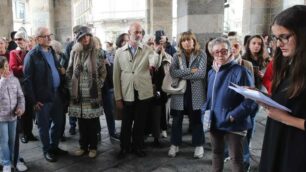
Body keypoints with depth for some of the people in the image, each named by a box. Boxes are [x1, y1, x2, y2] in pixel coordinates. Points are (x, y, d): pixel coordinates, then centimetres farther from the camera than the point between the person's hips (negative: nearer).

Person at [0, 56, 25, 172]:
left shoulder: (14, 79, -1)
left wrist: (21, 107, -12)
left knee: (12, 140, 16)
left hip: (13, 115, 3)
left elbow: (20, 95, 4)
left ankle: (12, 160, 33)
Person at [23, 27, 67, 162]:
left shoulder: (52, 51, 11)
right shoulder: (32, 55, -11)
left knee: (58, 122, 15)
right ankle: (47, 150, 26)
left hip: (56, 94, 7)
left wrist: (61, 89, 12)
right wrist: (34, 100, -13)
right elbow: (27, 80, -12)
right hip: (42, 97, -6)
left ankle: (54, 146, 33)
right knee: (44, 126, 8)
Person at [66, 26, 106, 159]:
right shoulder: (74, 52, 6)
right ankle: (83, 145, 24)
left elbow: (103, 72, 1)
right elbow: (69, 72, 12)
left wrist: (98, 86, -3)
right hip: (78, 93, 3)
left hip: (92, 93, -2)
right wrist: (71, 87, 6)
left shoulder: (96, 52, -1)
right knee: (81, 121, 10)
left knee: (93, 121, 4)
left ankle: (93, 147, 18)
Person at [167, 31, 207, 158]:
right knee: (177, 120, 10)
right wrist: (190, 71, -18)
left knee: (196, 120, 9)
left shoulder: (201, 55, -2)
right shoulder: (177, 56, 3)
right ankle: (174, 145, 25)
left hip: (196, 93, -2)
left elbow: (201, 74, -15)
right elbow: (172, 72, -12)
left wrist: (182, 75, -13)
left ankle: (199, 146, 25)